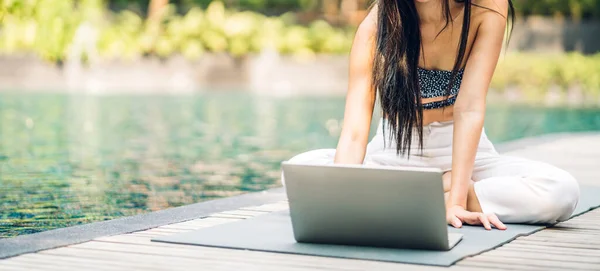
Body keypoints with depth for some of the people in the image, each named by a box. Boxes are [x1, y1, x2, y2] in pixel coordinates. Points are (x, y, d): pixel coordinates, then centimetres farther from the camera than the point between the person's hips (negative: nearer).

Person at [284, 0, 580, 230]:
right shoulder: (378, 24, -20)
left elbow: (469, 108, -25)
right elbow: (354, 133, -27)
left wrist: (455, 199, -34)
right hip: (394, 150, 1)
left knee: (561, 192, -27)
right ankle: (453, 189, -18)